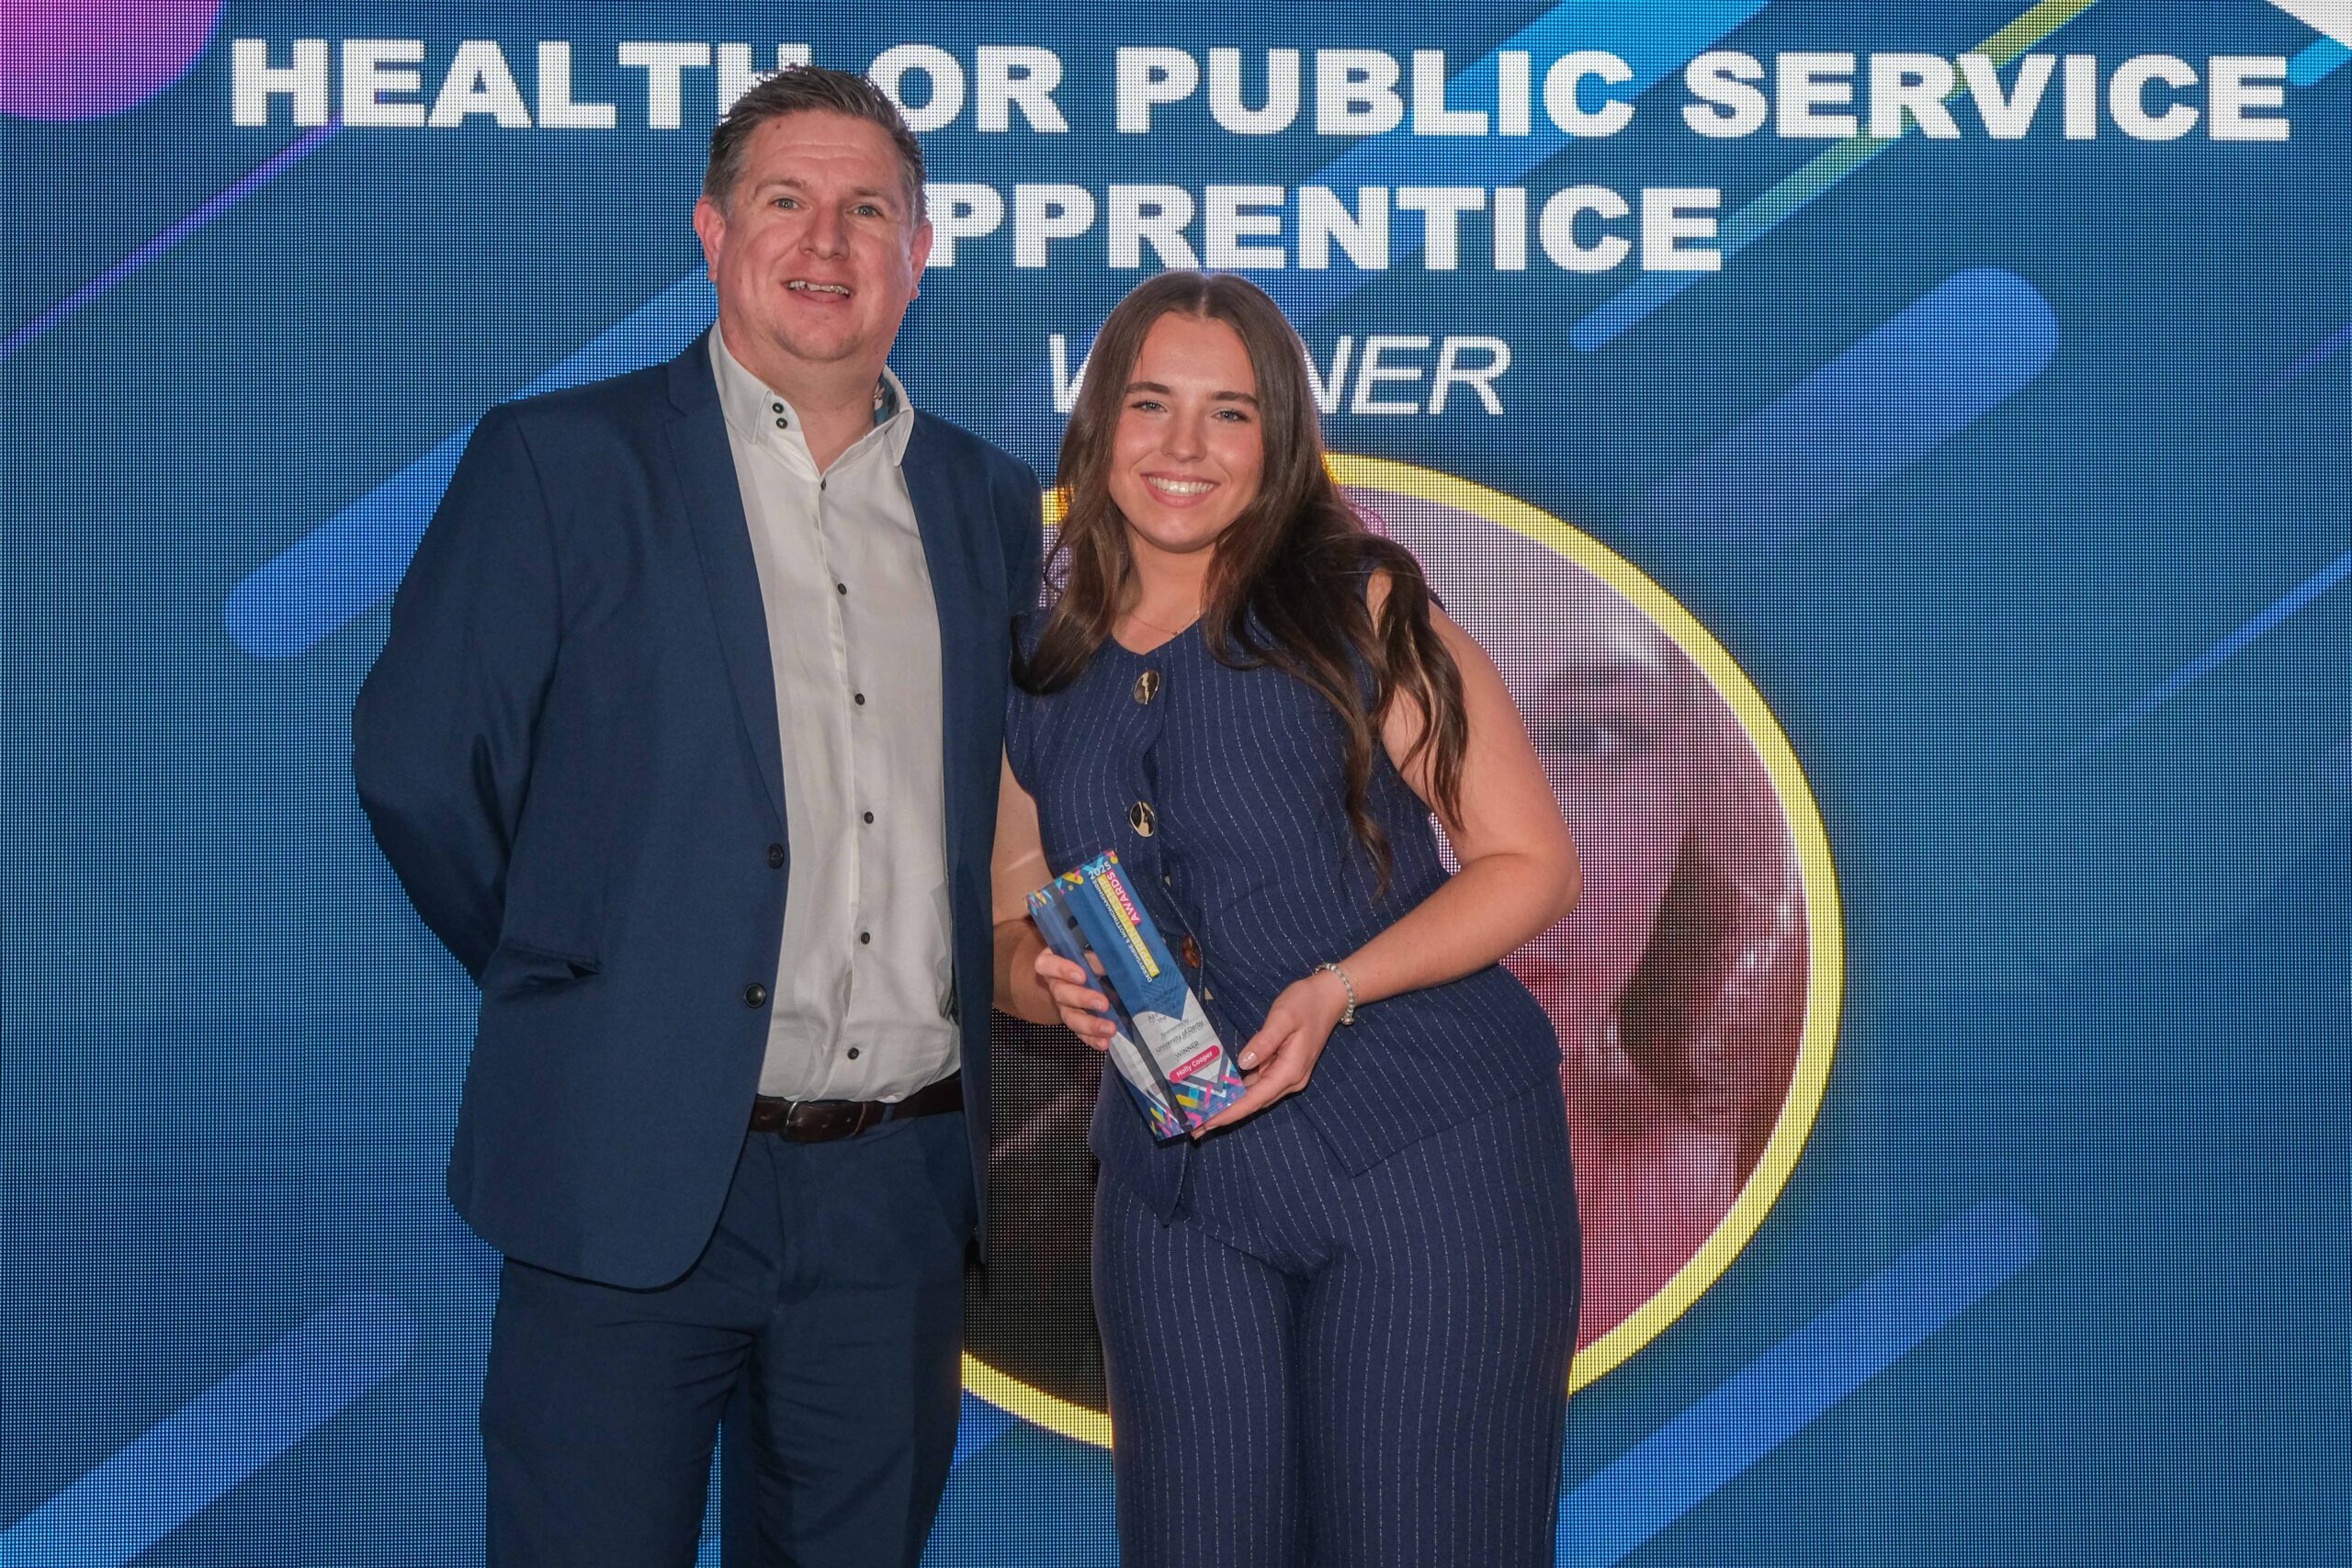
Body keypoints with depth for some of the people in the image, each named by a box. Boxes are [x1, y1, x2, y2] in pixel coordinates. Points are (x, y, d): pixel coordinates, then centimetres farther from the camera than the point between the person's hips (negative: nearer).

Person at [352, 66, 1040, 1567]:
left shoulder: (991, 504, 12)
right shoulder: (559, 462, -1)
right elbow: (418, 766, -2)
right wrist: (563, 981, 3)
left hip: (904, 1183, 4)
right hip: (640, 1174, -4)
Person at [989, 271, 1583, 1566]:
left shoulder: (1361, 610, -3)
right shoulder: (1039, 676, 9)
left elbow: (1534, 863, -3)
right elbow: (1009, 925, 17)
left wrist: (1339, 990, -16)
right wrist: (1048, 978, -7)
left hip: (1426, 1162, -3)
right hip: (1177, 1190, 4)